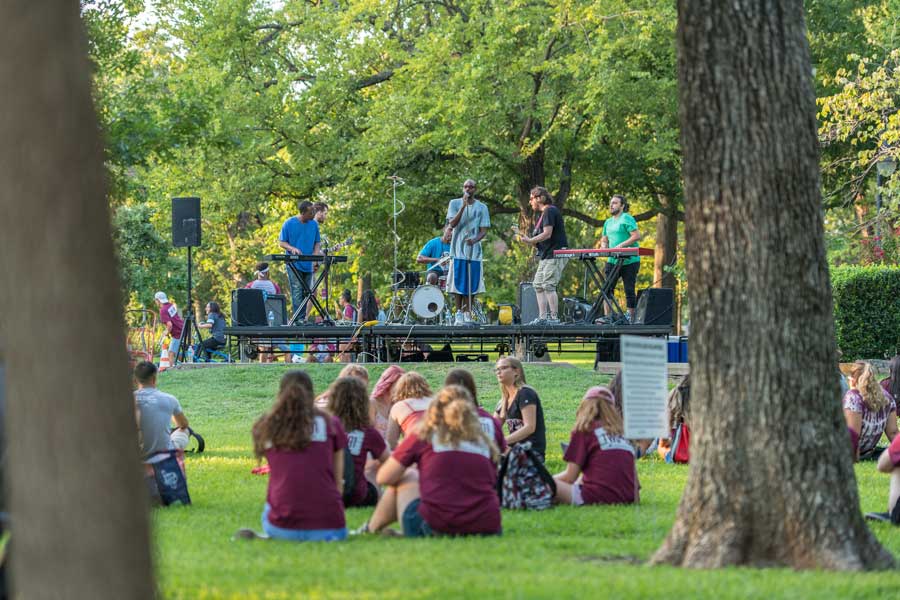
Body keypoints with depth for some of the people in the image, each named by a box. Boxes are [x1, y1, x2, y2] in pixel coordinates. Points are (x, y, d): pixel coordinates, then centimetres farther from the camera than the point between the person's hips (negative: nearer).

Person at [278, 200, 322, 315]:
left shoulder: (314, 224, 8)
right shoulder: (289, 224, -4)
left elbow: (317, 242, 14)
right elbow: (281, 242, 0)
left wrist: (316, 254, -7)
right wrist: (292, 248, -19)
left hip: (308, 265, 5)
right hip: (294, 265, -5)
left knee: (306, 292, 8)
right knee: (297, 292, -12)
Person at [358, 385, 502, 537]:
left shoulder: (424, 438, 6)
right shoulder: (484, 442, 14)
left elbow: (384, 478, 12)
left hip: (435, 526, -3)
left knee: (407, 478, 26)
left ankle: (371, 529, 36)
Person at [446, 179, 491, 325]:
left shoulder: (481, 208, 6)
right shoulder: (454, 203, 4)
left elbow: (484, 230, 2)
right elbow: (452, 223, -8)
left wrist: (475, 239, -19)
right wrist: (463, 206, -18)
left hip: (474, 250, 1)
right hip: (458, 250, -1)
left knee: (471, 285, -1)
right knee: (458, 283, -3)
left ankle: (467, 314, 4)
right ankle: (459, 314, 2)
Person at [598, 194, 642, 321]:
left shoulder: (627, 219, -6)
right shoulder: (608, 222, 19)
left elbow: (636, 236, -15)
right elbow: (604, 239, 29)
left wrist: (621, 245, -19)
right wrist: (604, 245, 5)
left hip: (629, 261, -7)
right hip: (612, 261, 7)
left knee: (629, 290, -3)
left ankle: (631, 317, 3)